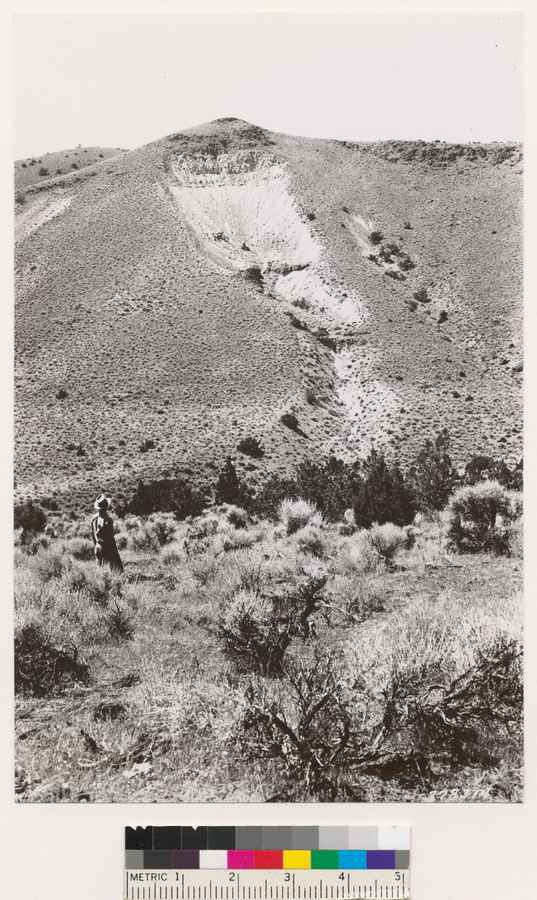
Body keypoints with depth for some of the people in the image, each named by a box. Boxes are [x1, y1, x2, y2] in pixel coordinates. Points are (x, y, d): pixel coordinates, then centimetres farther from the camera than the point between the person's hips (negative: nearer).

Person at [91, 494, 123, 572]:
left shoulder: (94, 518, 0)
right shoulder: (107, 520, -21)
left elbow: (92, 533, 9)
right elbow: (110, 536, -18)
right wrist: (114, 550, -8)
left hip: (98, 547, 7)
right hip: (108, 547, -7)